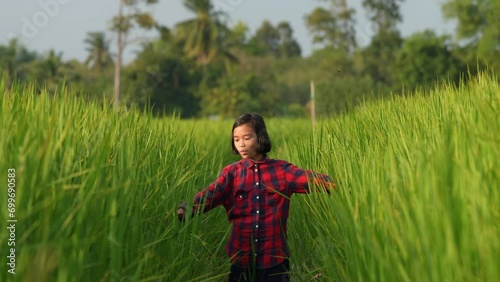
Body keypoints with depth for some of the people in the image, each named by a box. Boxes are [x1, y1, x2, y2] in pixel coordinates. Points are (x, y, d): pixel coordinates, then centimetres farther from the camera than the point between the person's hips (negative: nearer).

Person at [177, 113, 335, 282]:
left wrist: (325, 183, -37)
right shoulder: (231, 173, 2)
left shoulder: (281, 170, 1)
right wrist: (183, 210, -30)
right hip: (240, 257, 1)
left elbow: (308, 179, -14)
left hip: (274, 258, -1)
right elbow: (209, 195, -12)